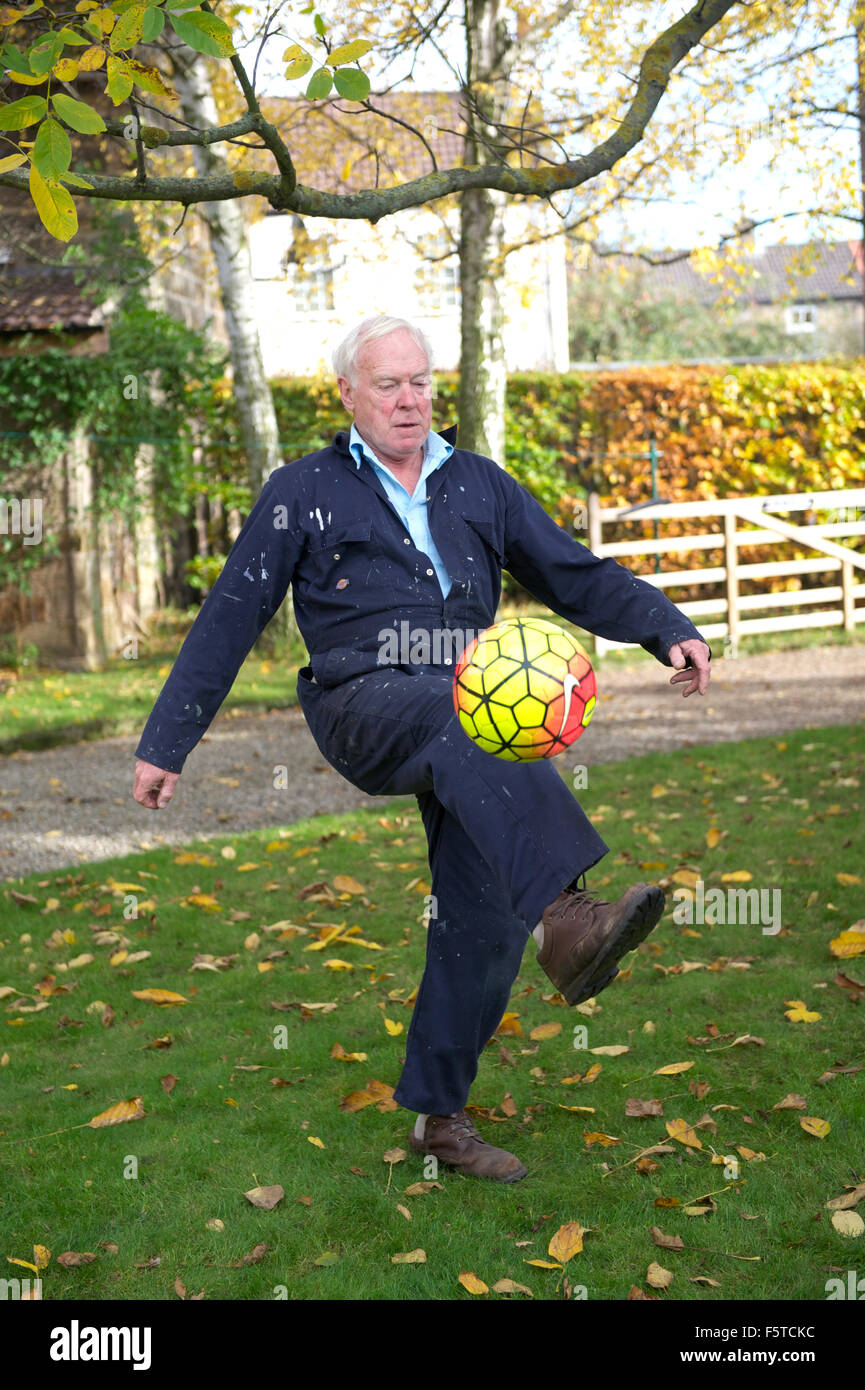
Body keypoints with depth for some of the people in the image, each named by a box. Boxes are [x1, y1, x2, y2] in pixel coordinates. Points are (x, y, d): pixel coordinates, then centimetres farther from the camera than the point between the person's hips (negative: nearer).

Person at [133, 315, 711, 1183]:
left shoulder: (480, 484, 19)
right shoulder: (304, 493, 9)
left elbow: (577, 576, 16)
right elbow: (228, 620, 9)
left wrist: (669, 629, -1)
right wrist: (166, 744, 7)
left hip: (468, 708, 4)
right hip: (365, 705, -4)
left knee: (482, 916, -3)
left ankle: (439, 1114, 14)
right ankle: (563, 920, -55)